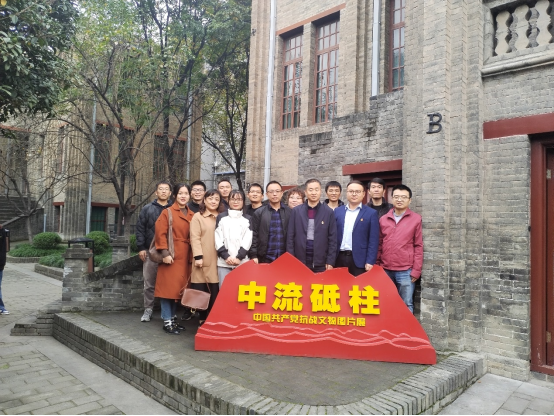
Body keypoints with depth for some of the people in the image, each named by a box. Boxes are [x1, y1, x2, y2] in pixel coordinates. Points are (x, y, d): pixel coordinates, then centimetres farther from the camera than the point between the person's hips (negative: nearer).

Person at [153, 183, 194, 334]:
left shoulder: (192, 215, 12)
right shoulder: (167, 212, -2)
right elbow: (160, 234, -8)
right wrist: (165, 253, -16)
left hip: (185, 257, 5)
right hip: (171, 255, -5)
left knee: (179, 288, 11)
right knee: (168, 287, -2)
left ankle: (172, 318, 22)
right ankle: (167, 322, 6)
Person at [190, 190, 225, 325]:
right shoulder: (198, 216, 5)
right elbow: (195, 238, -3)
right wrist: (198, 256, -13)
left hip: (218, 259, 2)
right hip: (203, 259, -2)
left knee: (216, 291, -1)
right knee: (201, 291, 2)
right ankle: (203, 319, 15)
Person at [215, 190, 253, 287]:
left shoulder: (248, 219, 11)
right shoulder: (221, 217, 10)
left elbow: (248, 240, 1)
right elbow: (218, 239, 2)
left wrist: (239, 257, -9)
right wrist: (226, 256, -9)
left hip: (242, 261, 0)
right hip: (223, 261, 0)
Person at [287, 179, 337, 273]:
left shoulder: (329, 212, 2)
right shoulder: (296, 211, 4)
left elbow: (332, 239, 1)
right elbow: (290, 237, 3)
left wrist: (330, 262, -5)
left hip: (321, 263, -1)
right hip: (300, 261, 1)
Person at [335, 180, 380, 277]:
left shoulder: (371, 213, 0)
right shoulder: (338, 211, 10)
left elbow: (373, 241, -4)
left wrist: (370, 262, -10)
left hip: (359, 260, -3)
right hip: (339, 258, 3)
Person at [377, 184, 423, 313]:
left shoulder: (416, 219, 0)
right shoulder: (383, 219, 8)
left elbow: (418, 246, -1)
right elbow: (379, 245, 11)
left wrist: (416, 270, -5)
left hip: (406, 271, -3)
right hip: (385, 270, 3)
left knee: (406, 305, 4)